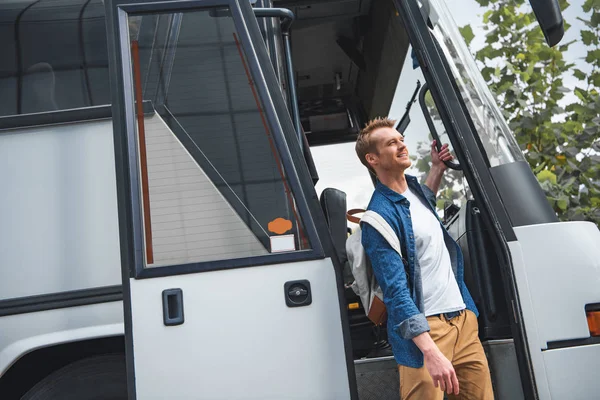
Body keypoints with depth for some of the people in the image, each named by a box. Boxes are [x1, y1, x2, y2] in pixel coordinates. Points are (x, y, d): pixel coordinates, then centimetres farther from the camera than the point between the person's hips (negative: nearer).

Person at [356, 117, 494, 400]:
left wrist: (437, 169, 25)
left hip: (463, 316, 8)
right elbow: (396, 291, -22)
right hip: (423, 328, -8)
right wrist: (430, 352, -29)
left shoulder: (413, 187, 10)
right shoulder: (381, 216, -16)